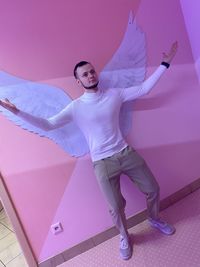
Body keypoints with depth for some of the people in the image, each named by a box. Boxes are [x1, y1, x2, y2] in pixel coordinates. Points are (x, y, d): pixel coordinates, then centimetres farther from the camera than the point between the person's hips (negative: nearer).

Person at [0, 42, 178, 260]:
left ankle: (154, 219, 48)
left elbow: (143, 88, 9)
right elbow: (47, 125, -4)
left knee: (153, 189, 14)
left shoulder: (114, 94, 2)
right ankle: (124, 238, 38)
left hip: (126, 152, 4)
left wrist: (165, 63, 9)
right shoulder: (75, 107, -5)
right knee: (116, 207, 3)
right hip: (103, 162, -3)